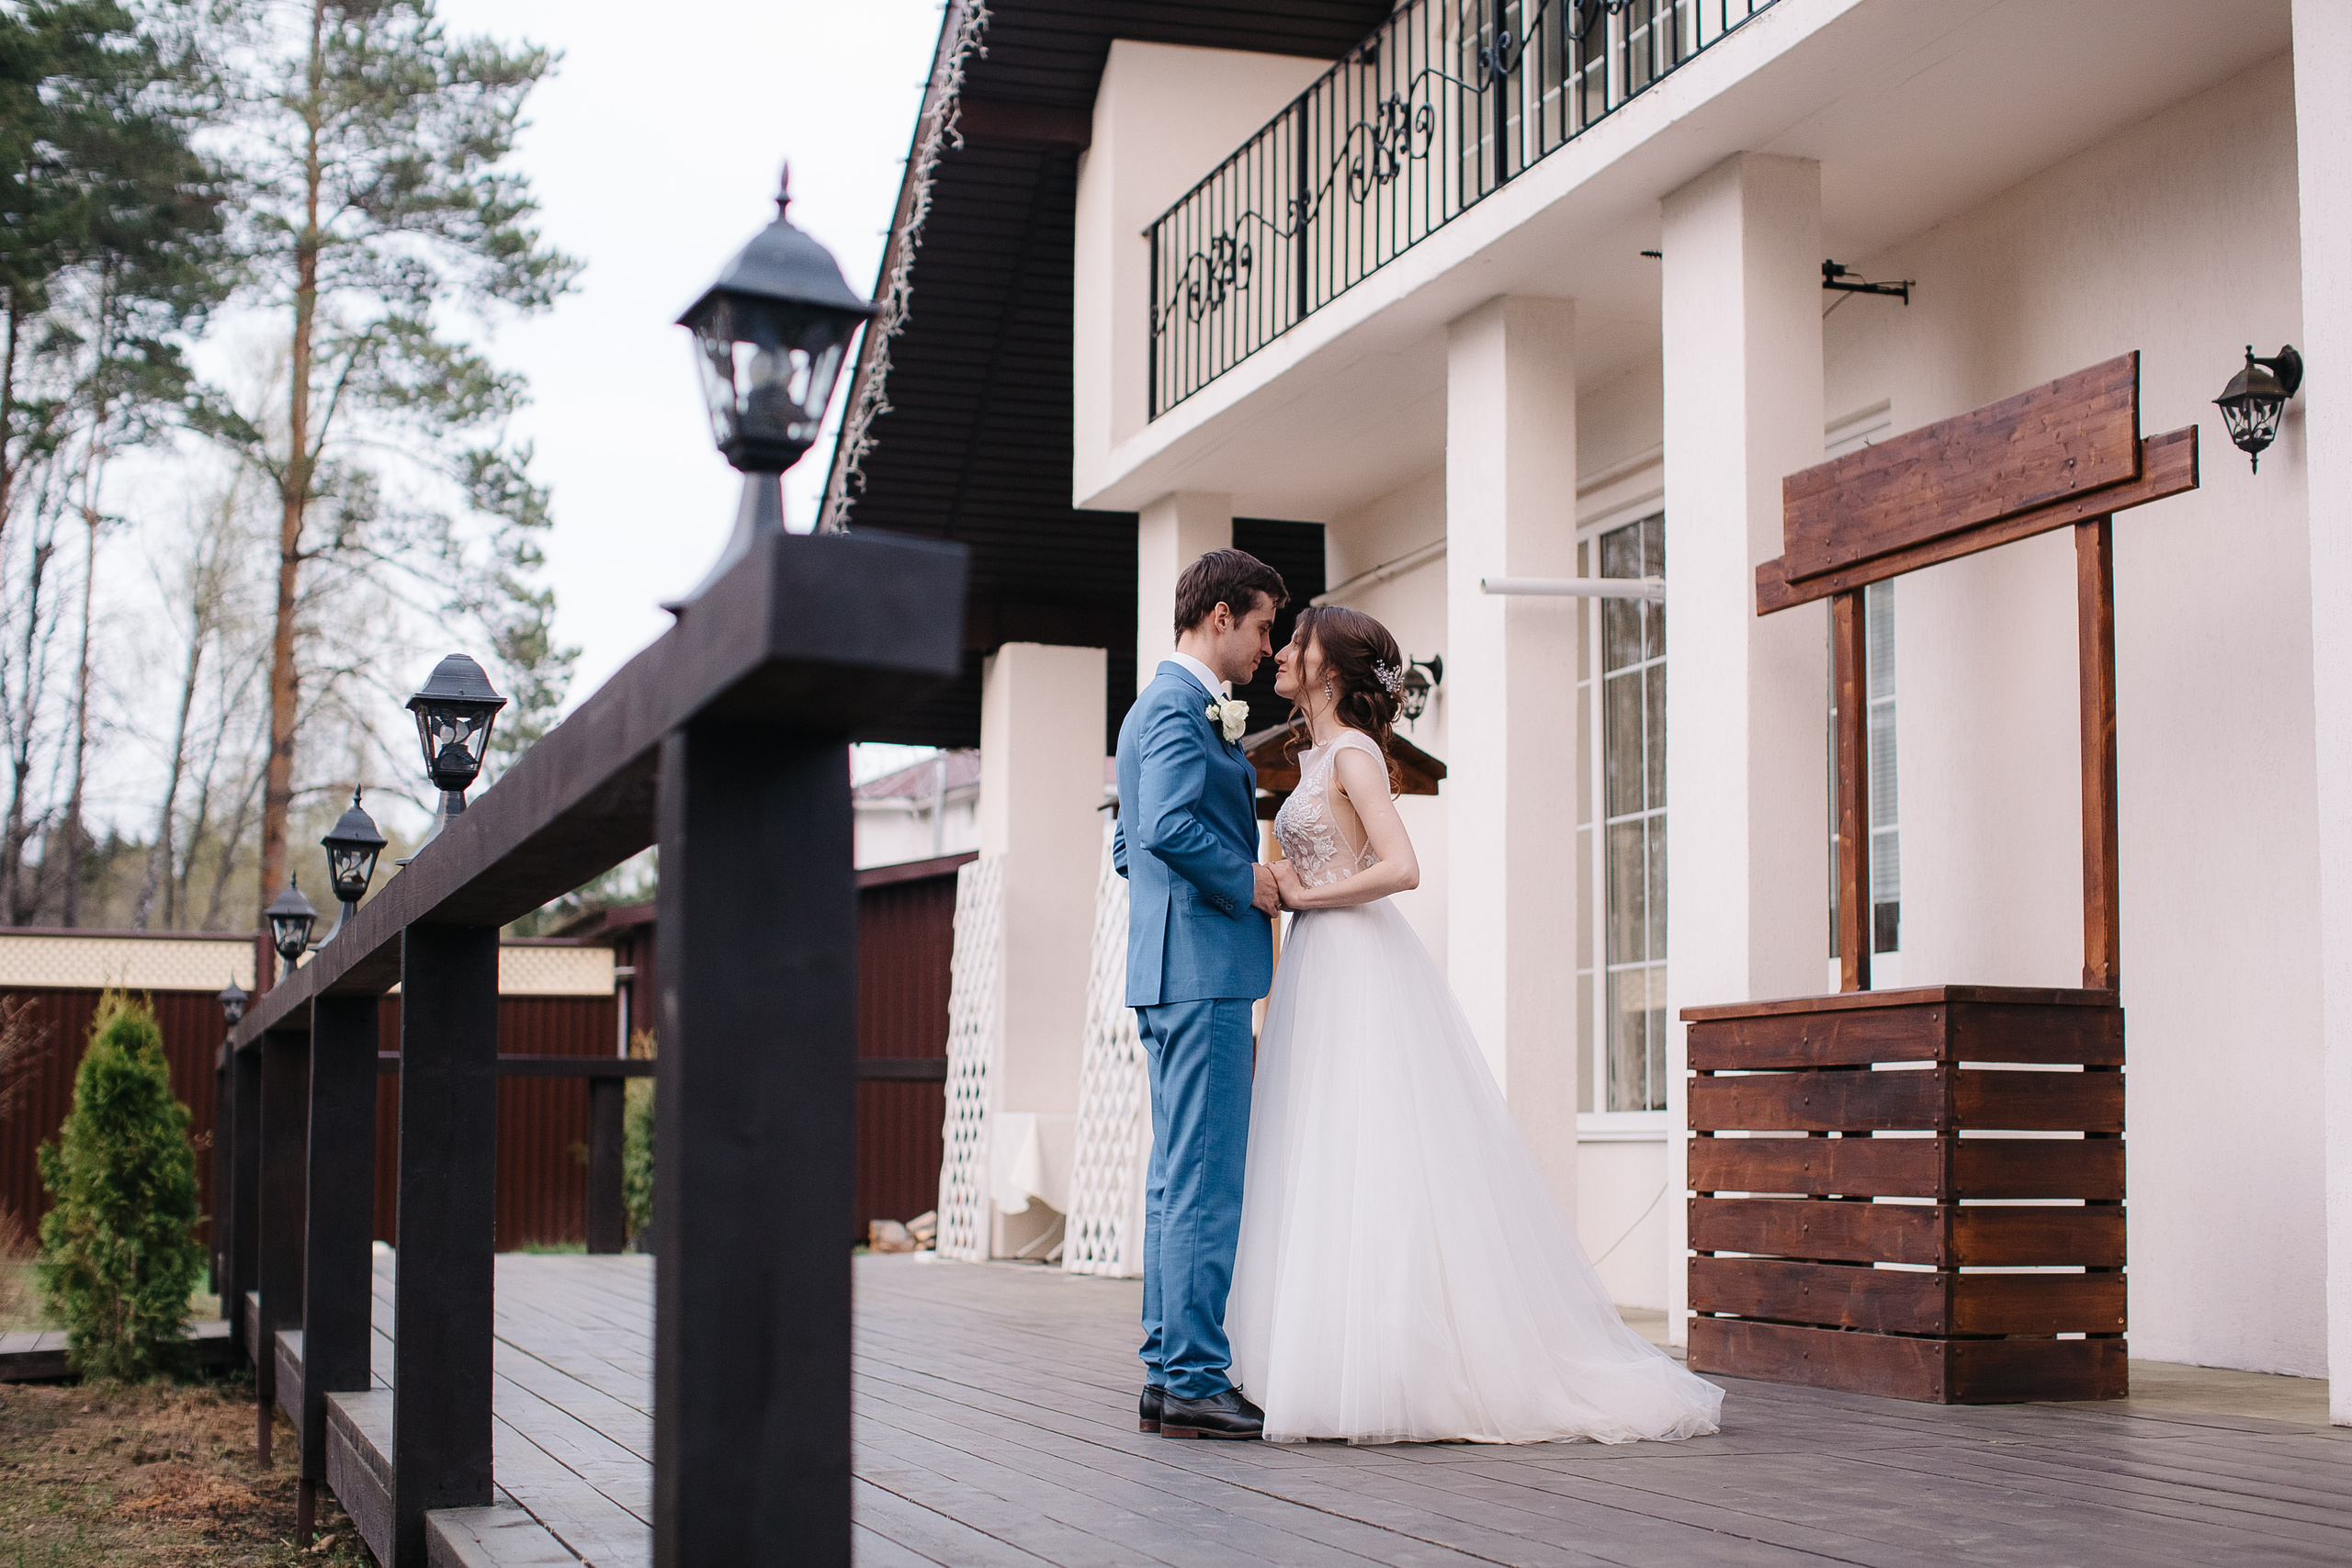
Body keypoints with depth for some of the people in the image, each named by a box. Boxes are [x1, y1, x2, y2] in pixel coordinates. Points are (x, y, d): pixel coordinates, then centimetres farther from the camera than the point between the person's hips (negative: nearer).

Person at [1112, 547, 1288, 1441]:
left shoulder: (1163, 704, 21)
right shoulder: (1182, 706, -11)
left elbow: (1129, 847, 26)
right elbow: (1170, 827, -25)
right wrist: (1247, 882, -12)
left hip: (1171, 971, 11)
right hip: (1203, 968, -11)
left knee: (1179, 1179, 11)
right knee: (1205, 1182, -9)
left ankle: (1168, 1376, 15)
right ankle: (1195, 1384, -7)